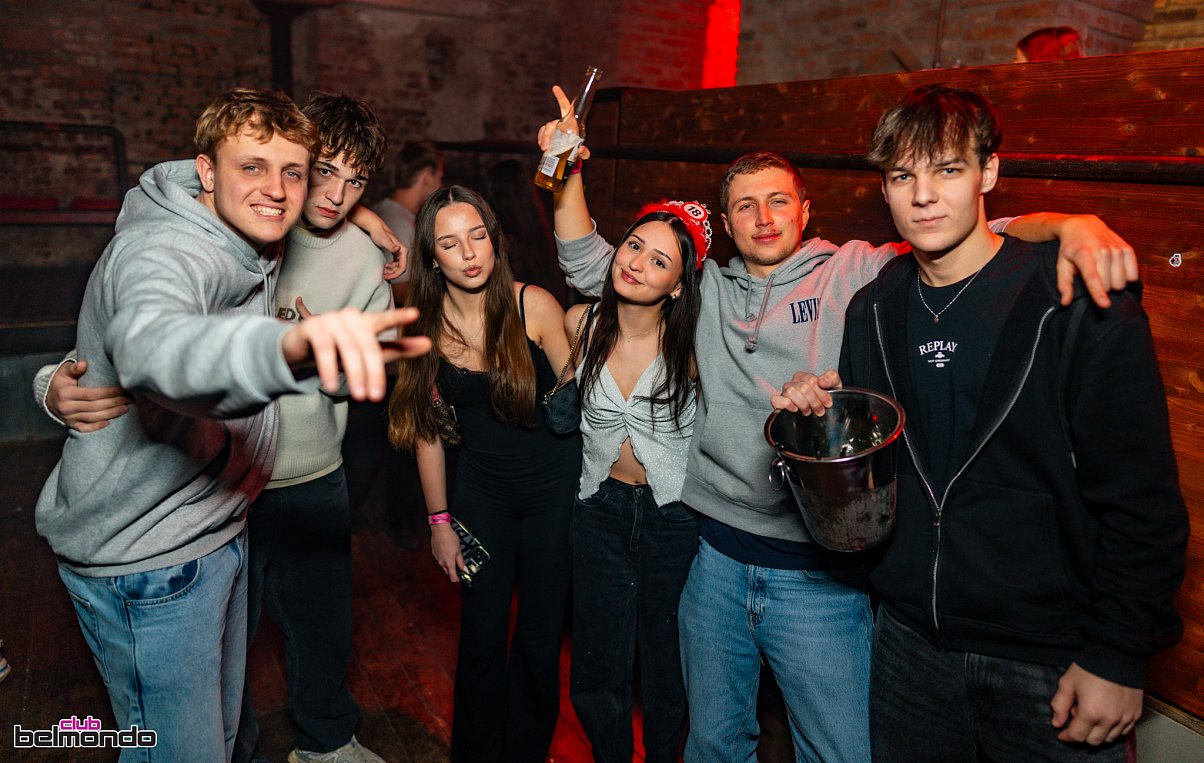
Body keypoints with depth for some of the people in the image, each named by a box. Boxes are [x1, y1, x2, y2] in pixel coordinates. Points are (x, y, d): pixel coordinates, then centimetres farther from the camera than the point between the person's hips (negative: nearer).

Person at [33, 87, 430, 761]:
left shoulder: (253, 248, 1)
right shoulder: (165, 252, -27)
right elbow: (149, 348, -52)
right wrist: (292, 345, -72)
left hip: (218, 532, 9)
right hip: (145, 560, -9)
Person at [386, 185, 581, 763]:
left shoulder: (533, 305, -15)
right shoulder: (427, 326, -7)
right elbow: (427, 428, 1)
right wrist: (439, 521, 3)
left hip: (553, 484, -1)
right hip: (482, 488, 2)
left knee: (540, 634, 10)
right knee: (481, 638, 10)